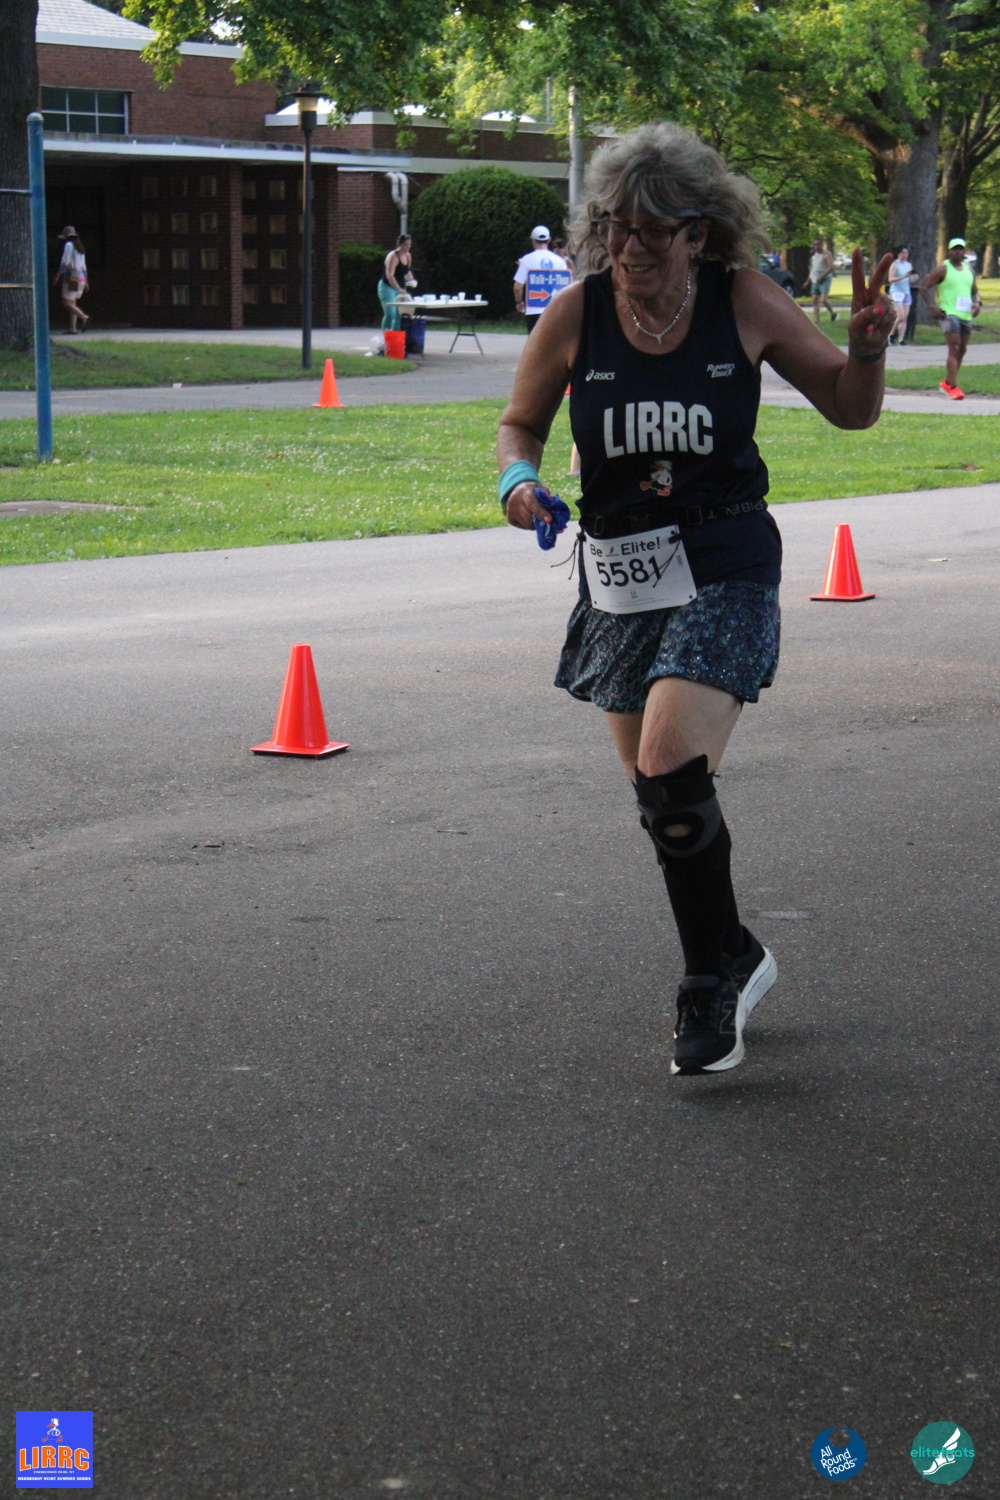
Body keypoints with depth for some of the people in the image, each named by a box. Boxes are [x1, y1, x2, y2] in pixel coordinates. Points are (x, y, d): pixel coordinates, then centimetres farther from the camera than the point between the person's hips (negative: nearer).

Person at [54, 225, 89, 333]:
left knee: (67, 303, -7)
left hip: (71, 278, -8)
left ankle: (84, 317, -22)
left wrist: (57, 275, -10)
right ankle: (73, 328, 1)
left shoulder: (69, 245, -7)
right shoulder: (80, 247, 17)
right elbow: (83, 265, 19)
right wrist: (85, 281, 22)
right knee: (73, 303, 8)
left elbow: (65, 262, -13)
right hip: (81, 277, 8)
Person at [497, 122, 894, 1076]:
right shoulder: (575, 316, -5)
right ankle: (733, 959, 37)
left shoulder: (745, 305, -7)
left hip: (725, 573, -4)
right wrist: (518, 478, -12)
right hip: (620, 578, 4)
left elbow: (849, 408, 5)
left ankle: (713, 979, -1)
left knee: (670, 771, -21)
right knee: (656, 786, 13)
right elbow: (519, 425, 10)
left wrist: (866, 348, -15)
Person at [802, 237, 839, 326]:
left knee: (824, 299, -21)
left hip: (824, 280, -8)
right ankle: (817, 323, 3)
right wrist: (808, 281, 24)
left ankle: (833, 313, 5)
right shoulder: (814, 255, 17)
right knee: (815, 301, 2)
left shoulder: (826, 254, -7)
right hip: (814, 281, 8)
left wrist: (821, 277, -21)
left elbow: (831, 268, -17)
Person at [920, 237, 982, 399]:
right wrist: (932, 307, -15)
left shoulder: (969, 270, 15)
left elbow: (975, 290, 26)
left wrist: (977, 303, 5)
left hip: (966, 315, 7)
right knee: (954, 348, -17)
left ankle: (947, 383, 26)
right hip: (948, 313, -7)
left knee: (962, 351, 11)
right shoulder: (943, 269, -4)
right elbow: (924, 287, -5)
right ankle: (953, 388, -20)